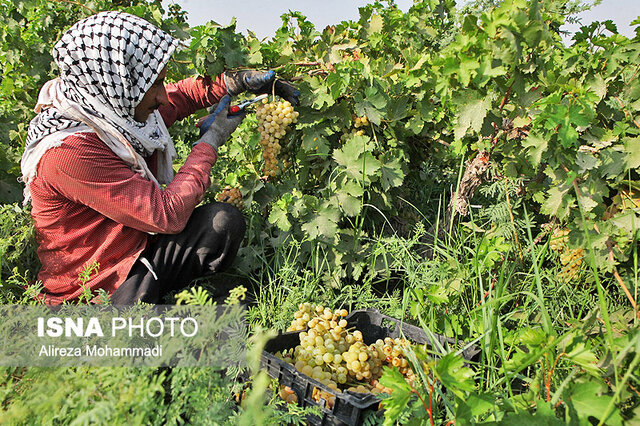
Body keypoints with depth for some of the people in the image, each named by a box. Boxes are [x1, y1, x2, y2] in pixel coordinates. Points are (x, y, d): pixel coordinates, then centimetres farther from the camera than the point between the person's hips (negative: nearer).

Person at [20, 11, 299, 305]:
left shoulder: (117, 106, -3)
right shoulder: (69, 151, -29)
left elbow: (181, 96, 18)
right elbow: (168, 215, -28)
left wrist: (241, 81, 5)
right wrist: (211, 140, -16)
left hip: (140, 252, 8)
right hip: (93, 294, -8)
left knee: (223, 220, -14)